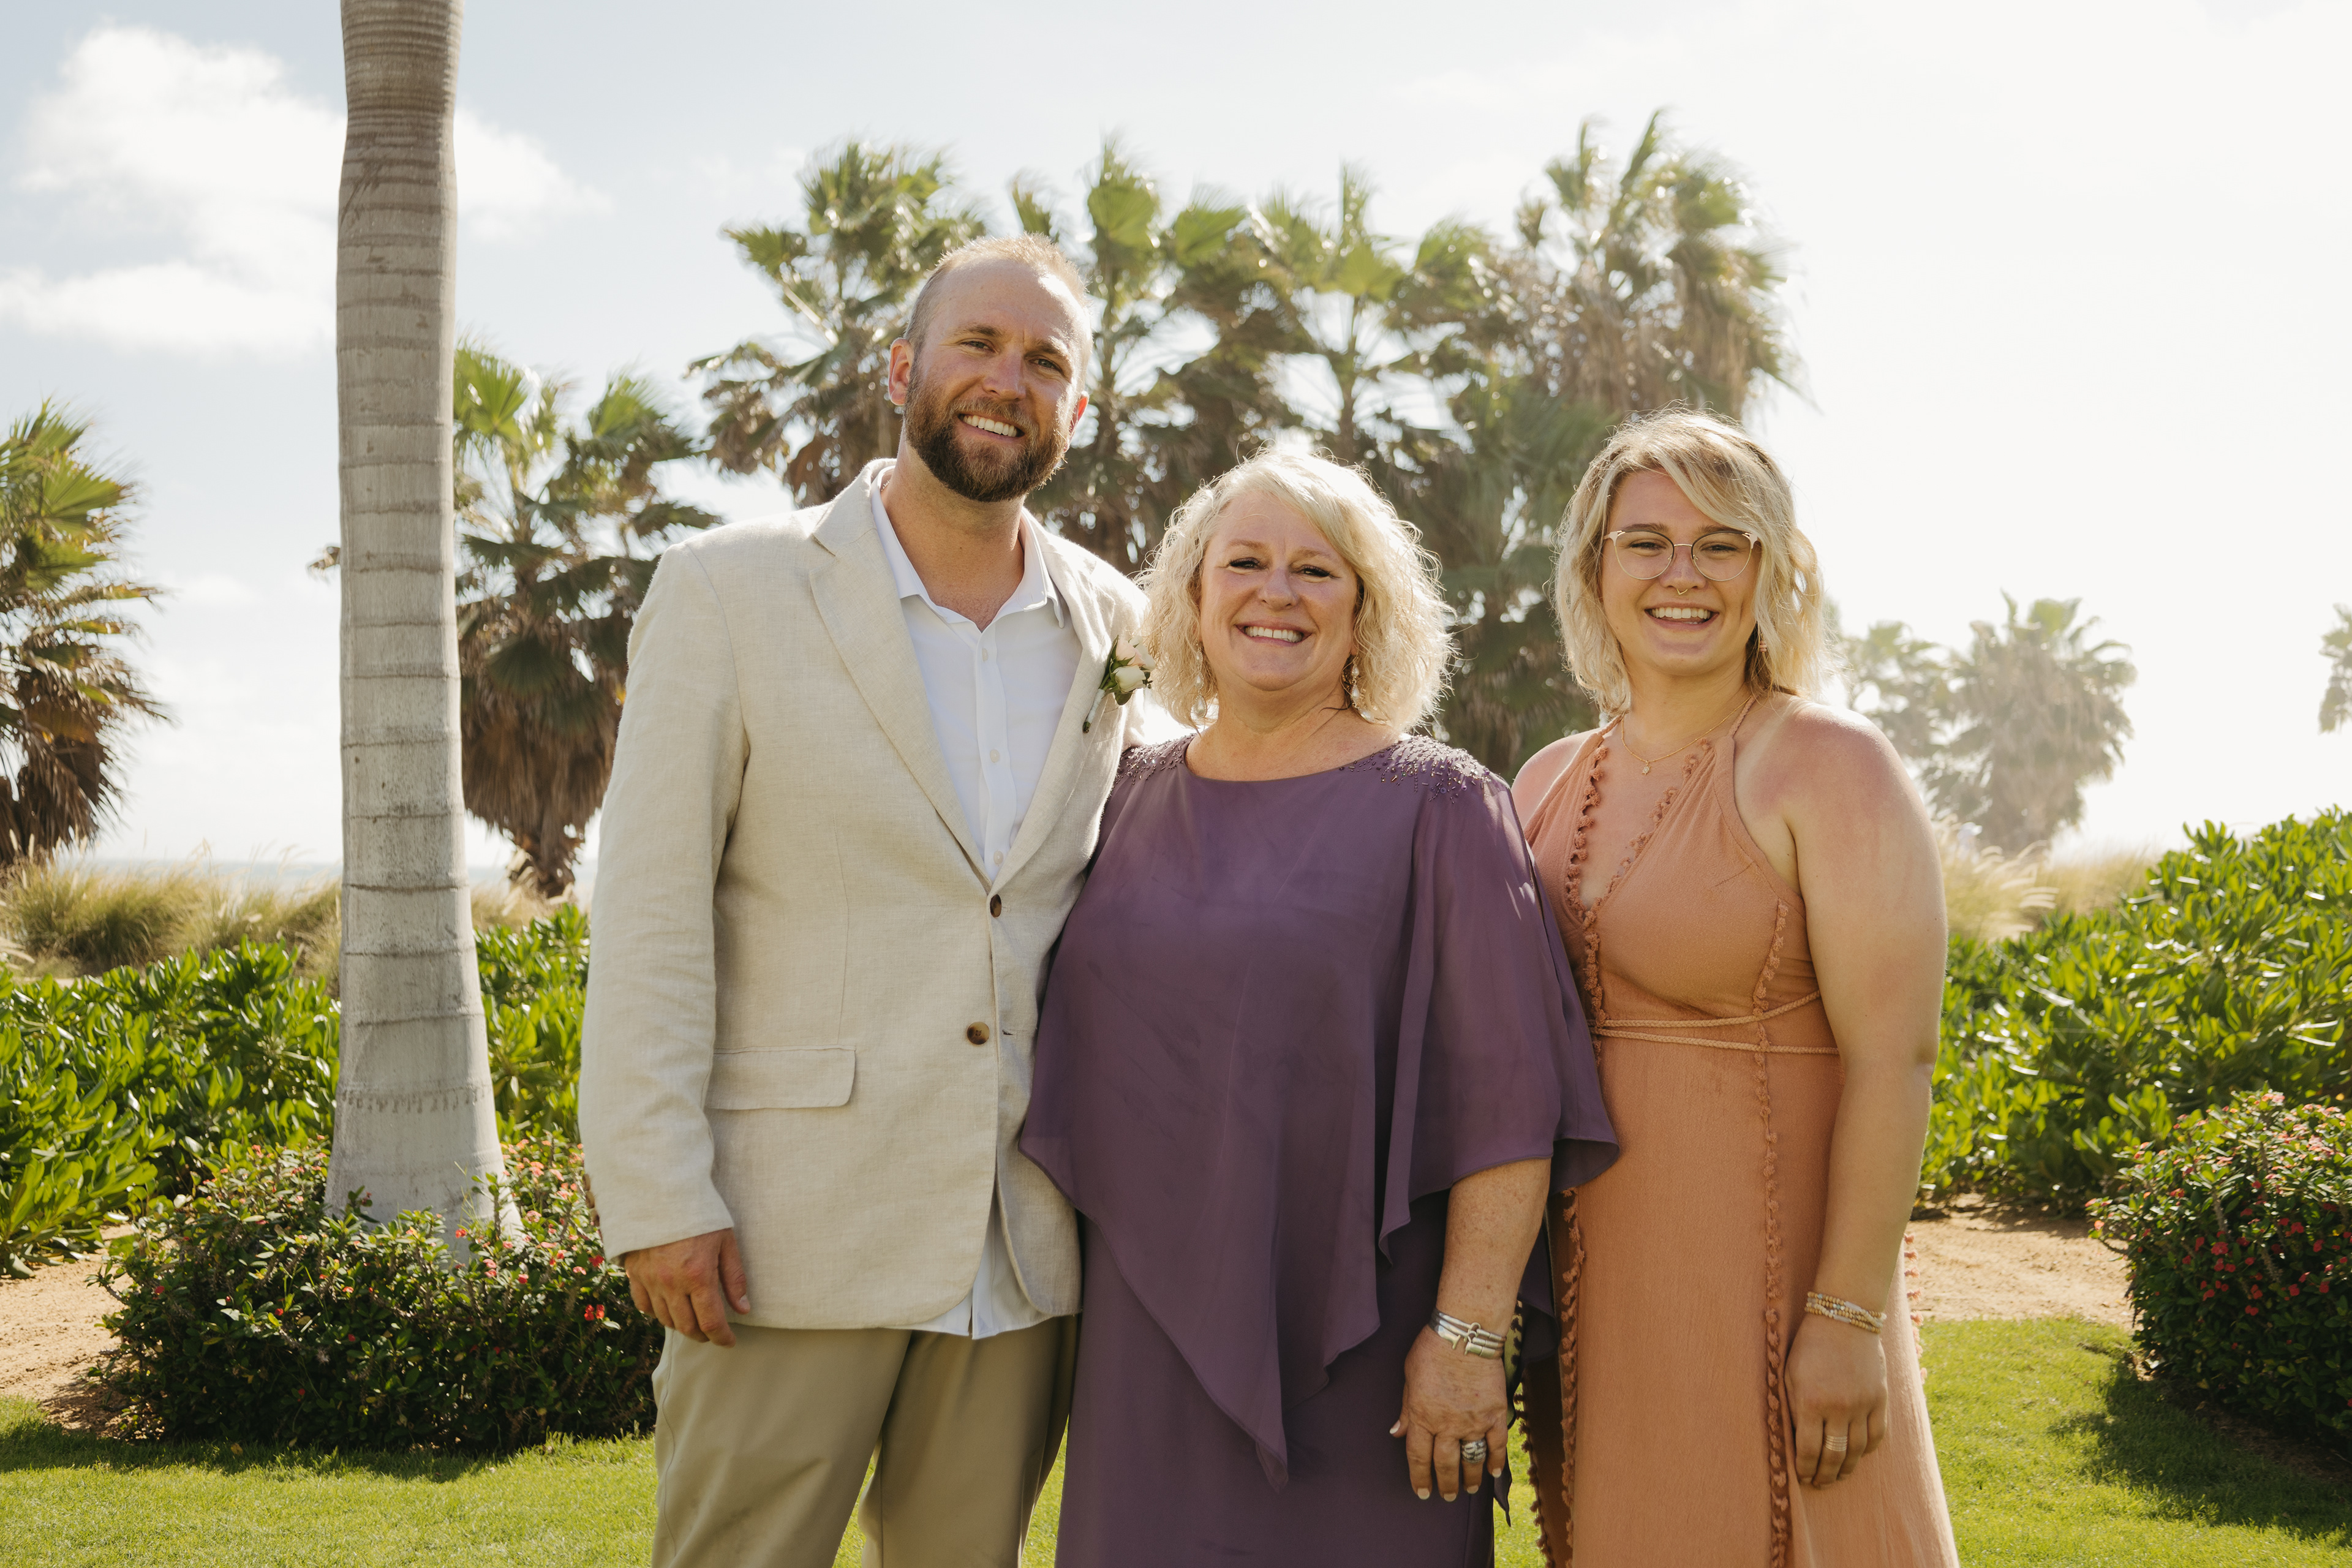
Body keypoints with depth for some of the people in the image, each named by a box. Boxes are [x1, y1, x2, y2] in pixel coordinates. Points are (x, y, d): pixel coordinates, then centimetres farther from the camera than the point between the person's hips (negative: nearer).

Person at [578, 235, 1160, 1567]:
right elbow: (650, 916, -6)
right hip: (793, 1227, -3)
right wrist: (658, 1201, -11)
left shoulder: (1118, 628, 8)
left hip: (1026, 1242, 4)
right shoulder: (729, 590, -3)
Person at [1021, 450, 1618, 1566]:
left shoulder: (1433, 806, -4)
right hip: (1149, 1339, 4)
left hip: (1347, 1351, -4)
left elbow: (1506, 1095, -10)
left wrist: (1469, 1334, -16)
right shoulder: (1136, 795, 10)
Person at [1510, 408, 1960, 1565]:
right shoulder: (1549, 785, 9)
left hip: (1762, 1278, -5)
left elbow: (1892, 1056, -15)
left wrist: (1849, 1318, -19)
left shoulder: (1826, 766, -9)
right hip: (1589, 1286, 6)